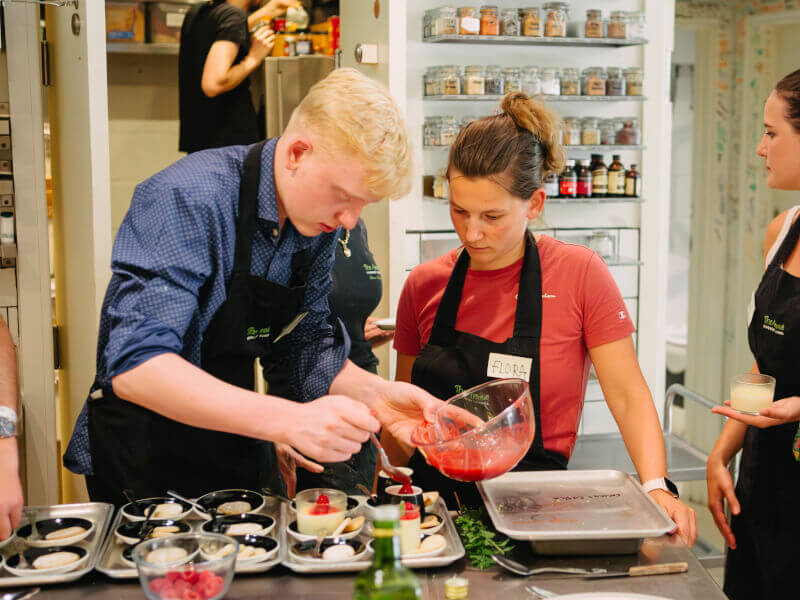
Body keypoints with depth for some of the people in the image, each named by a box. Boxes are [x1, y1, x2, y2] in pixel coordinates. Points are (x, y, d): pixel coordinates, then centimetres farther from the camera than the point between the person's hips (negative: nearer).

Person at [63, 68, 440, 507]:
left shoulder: (319, 222, -4)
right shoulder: (189, 199, -27)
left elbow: (306, 344, 3)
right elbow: (134, 365, -36)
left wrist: (374, 393, -16)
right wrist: (288, 420, -44)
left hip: (239, 455, 7)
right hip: (143, 466, -6)